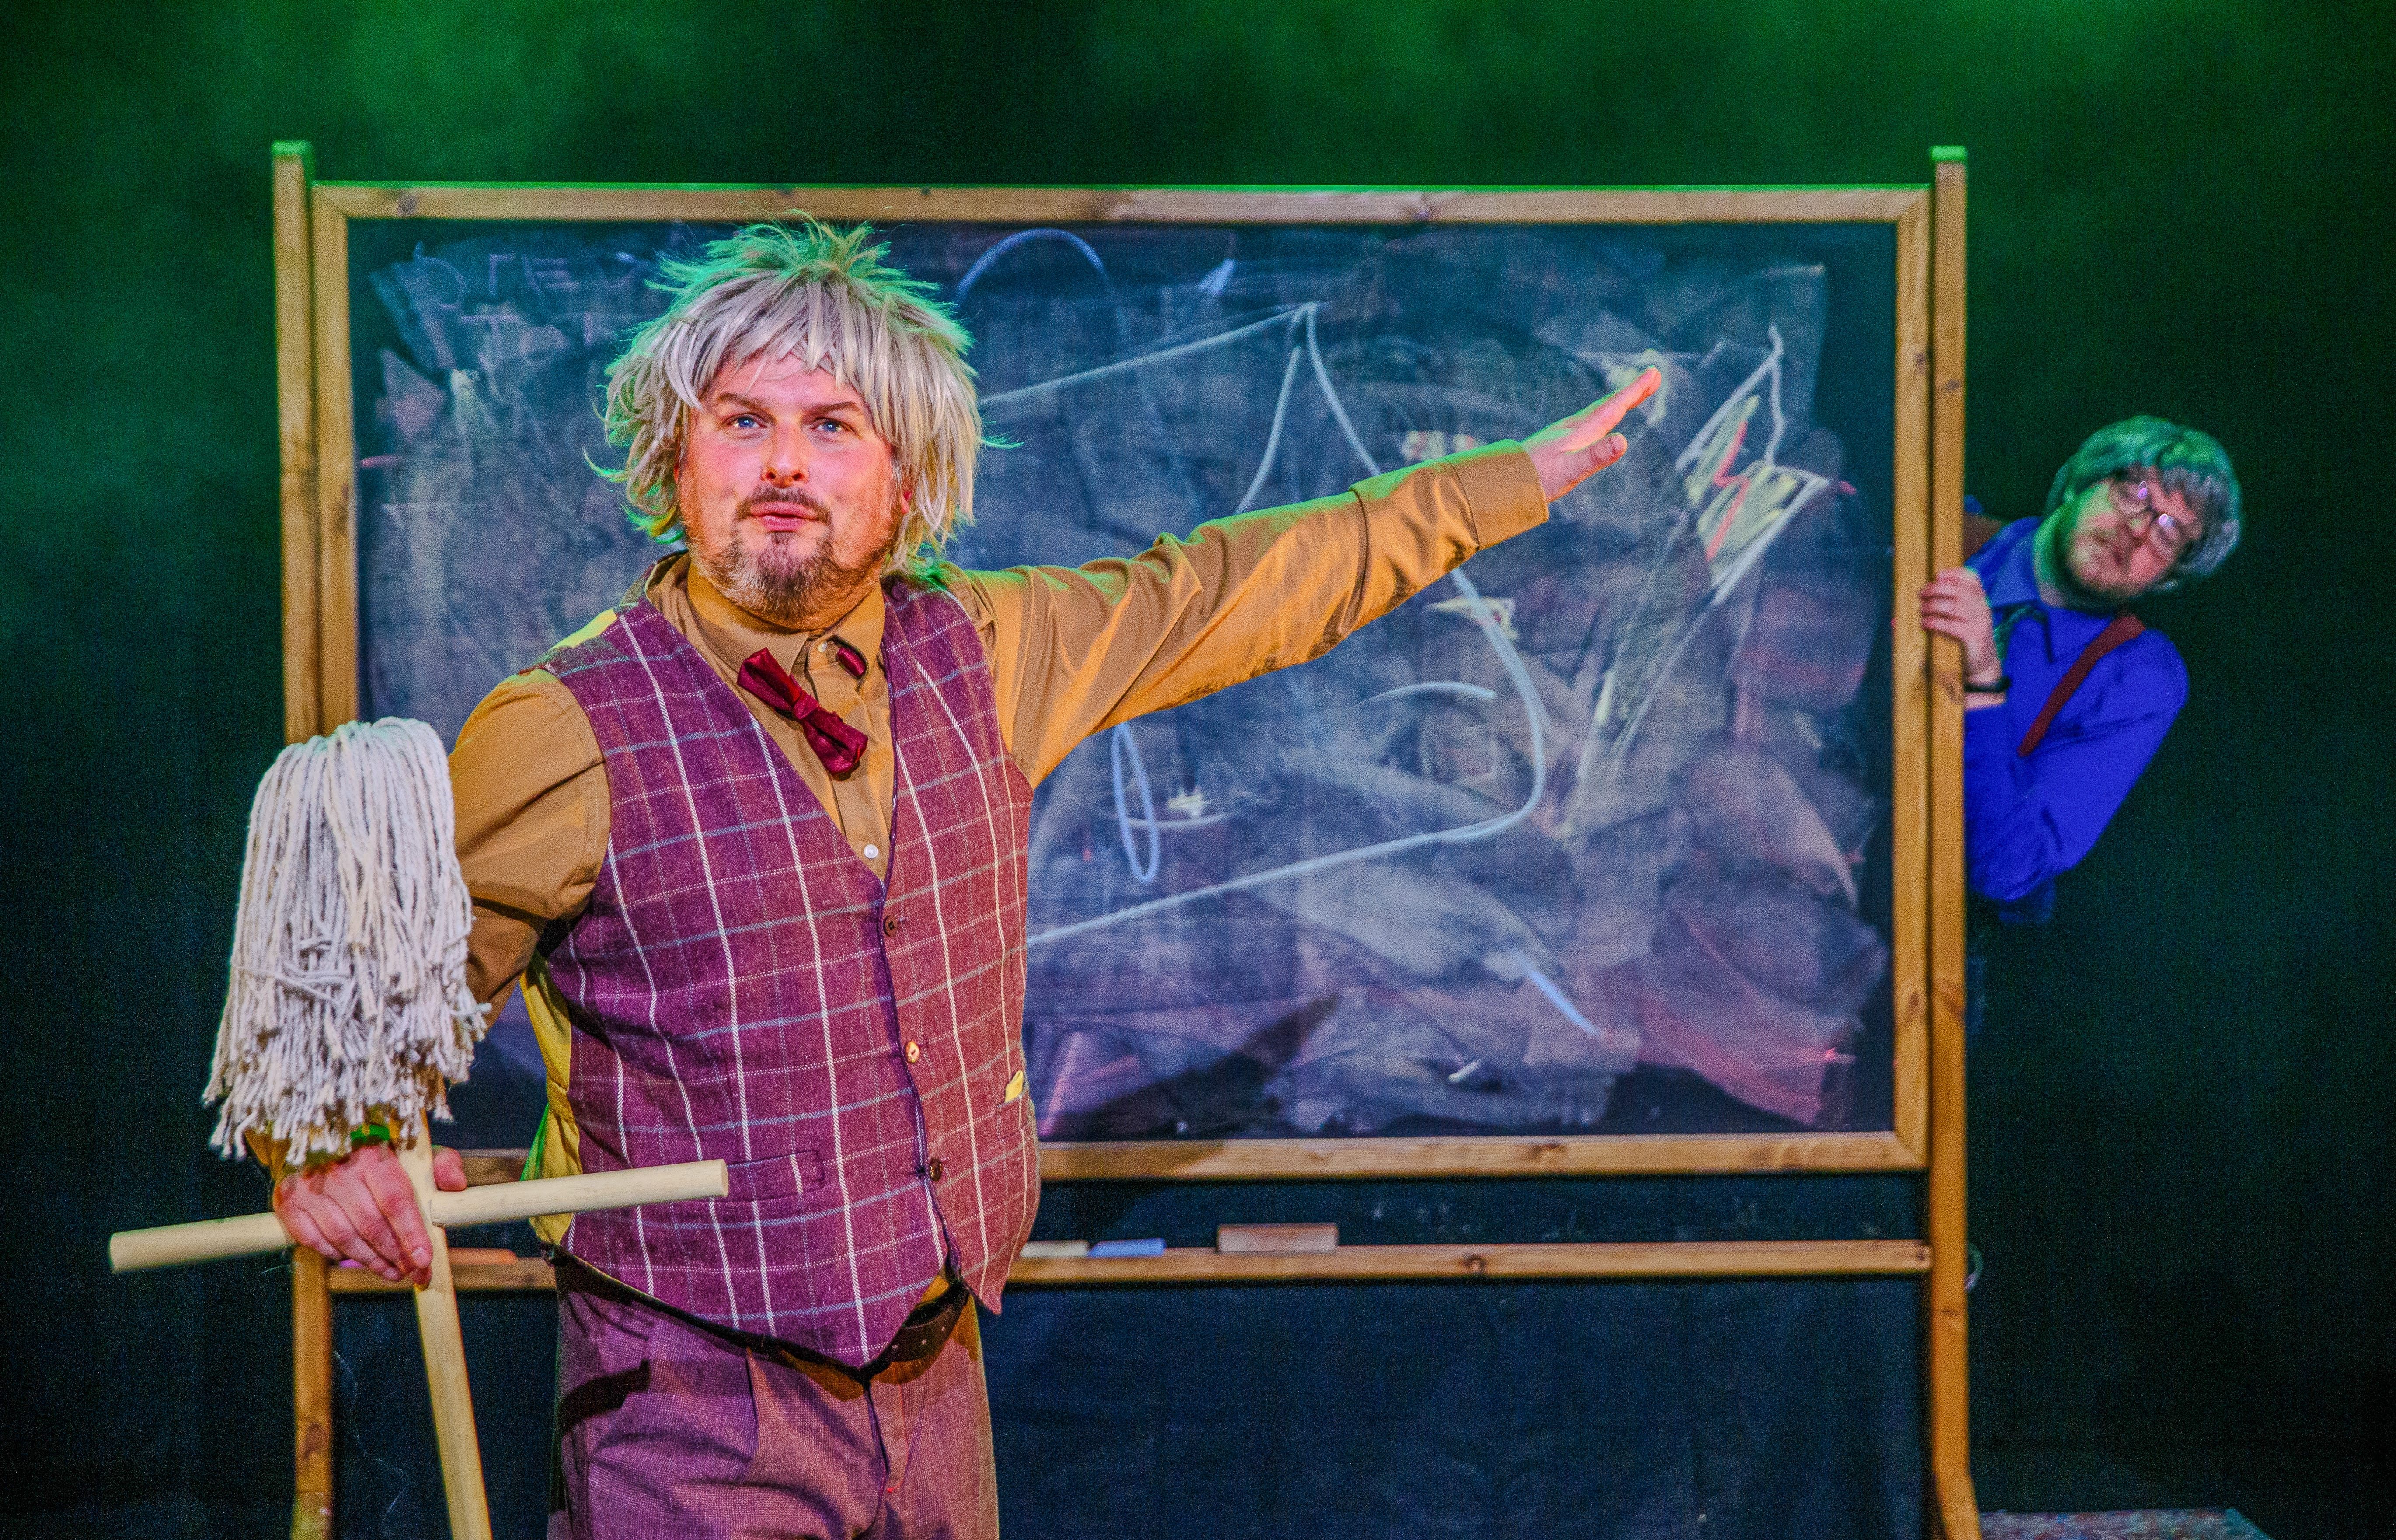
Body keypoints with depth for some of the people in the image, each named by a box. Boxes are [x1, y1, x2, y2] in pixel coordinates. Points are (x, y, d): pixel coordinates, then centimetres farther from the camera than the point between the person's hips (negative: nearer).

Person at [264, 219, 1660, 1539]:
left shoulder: (978, 658, 2)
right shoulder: (566, 732, -12)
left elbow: (1231, 594, 15)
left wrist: (1521, 476, 23)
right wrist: (327, 1141, -24)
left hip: (940, 1384, 5)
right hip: (694, 1423, -4)